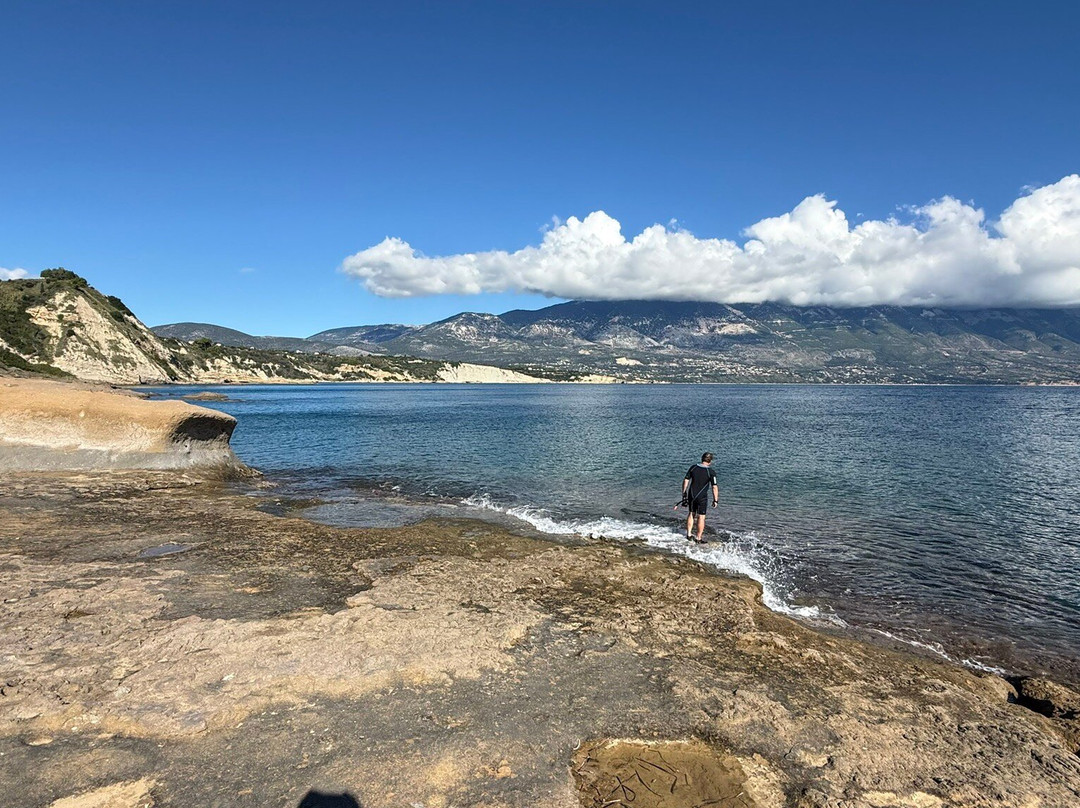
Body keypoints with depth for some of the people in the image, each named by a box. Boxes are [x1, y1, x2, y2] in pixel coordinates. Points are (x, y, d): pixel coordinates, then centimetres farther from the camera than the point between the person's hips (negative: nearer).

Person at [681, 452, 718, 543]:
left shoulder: (693, 467, -2)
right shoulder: (711, 472, -14)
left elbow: (685, 480, 1)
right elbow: (714, 487, -14)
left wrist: (684, 493, 10)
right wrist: (715, 500, -5)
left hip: (691, 495, 4)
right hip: (702, 497, -4)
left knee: (691, 514, 20)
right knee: (701, 517, 6)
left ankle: (689, 534, 27)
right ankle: (699, 538, 12)